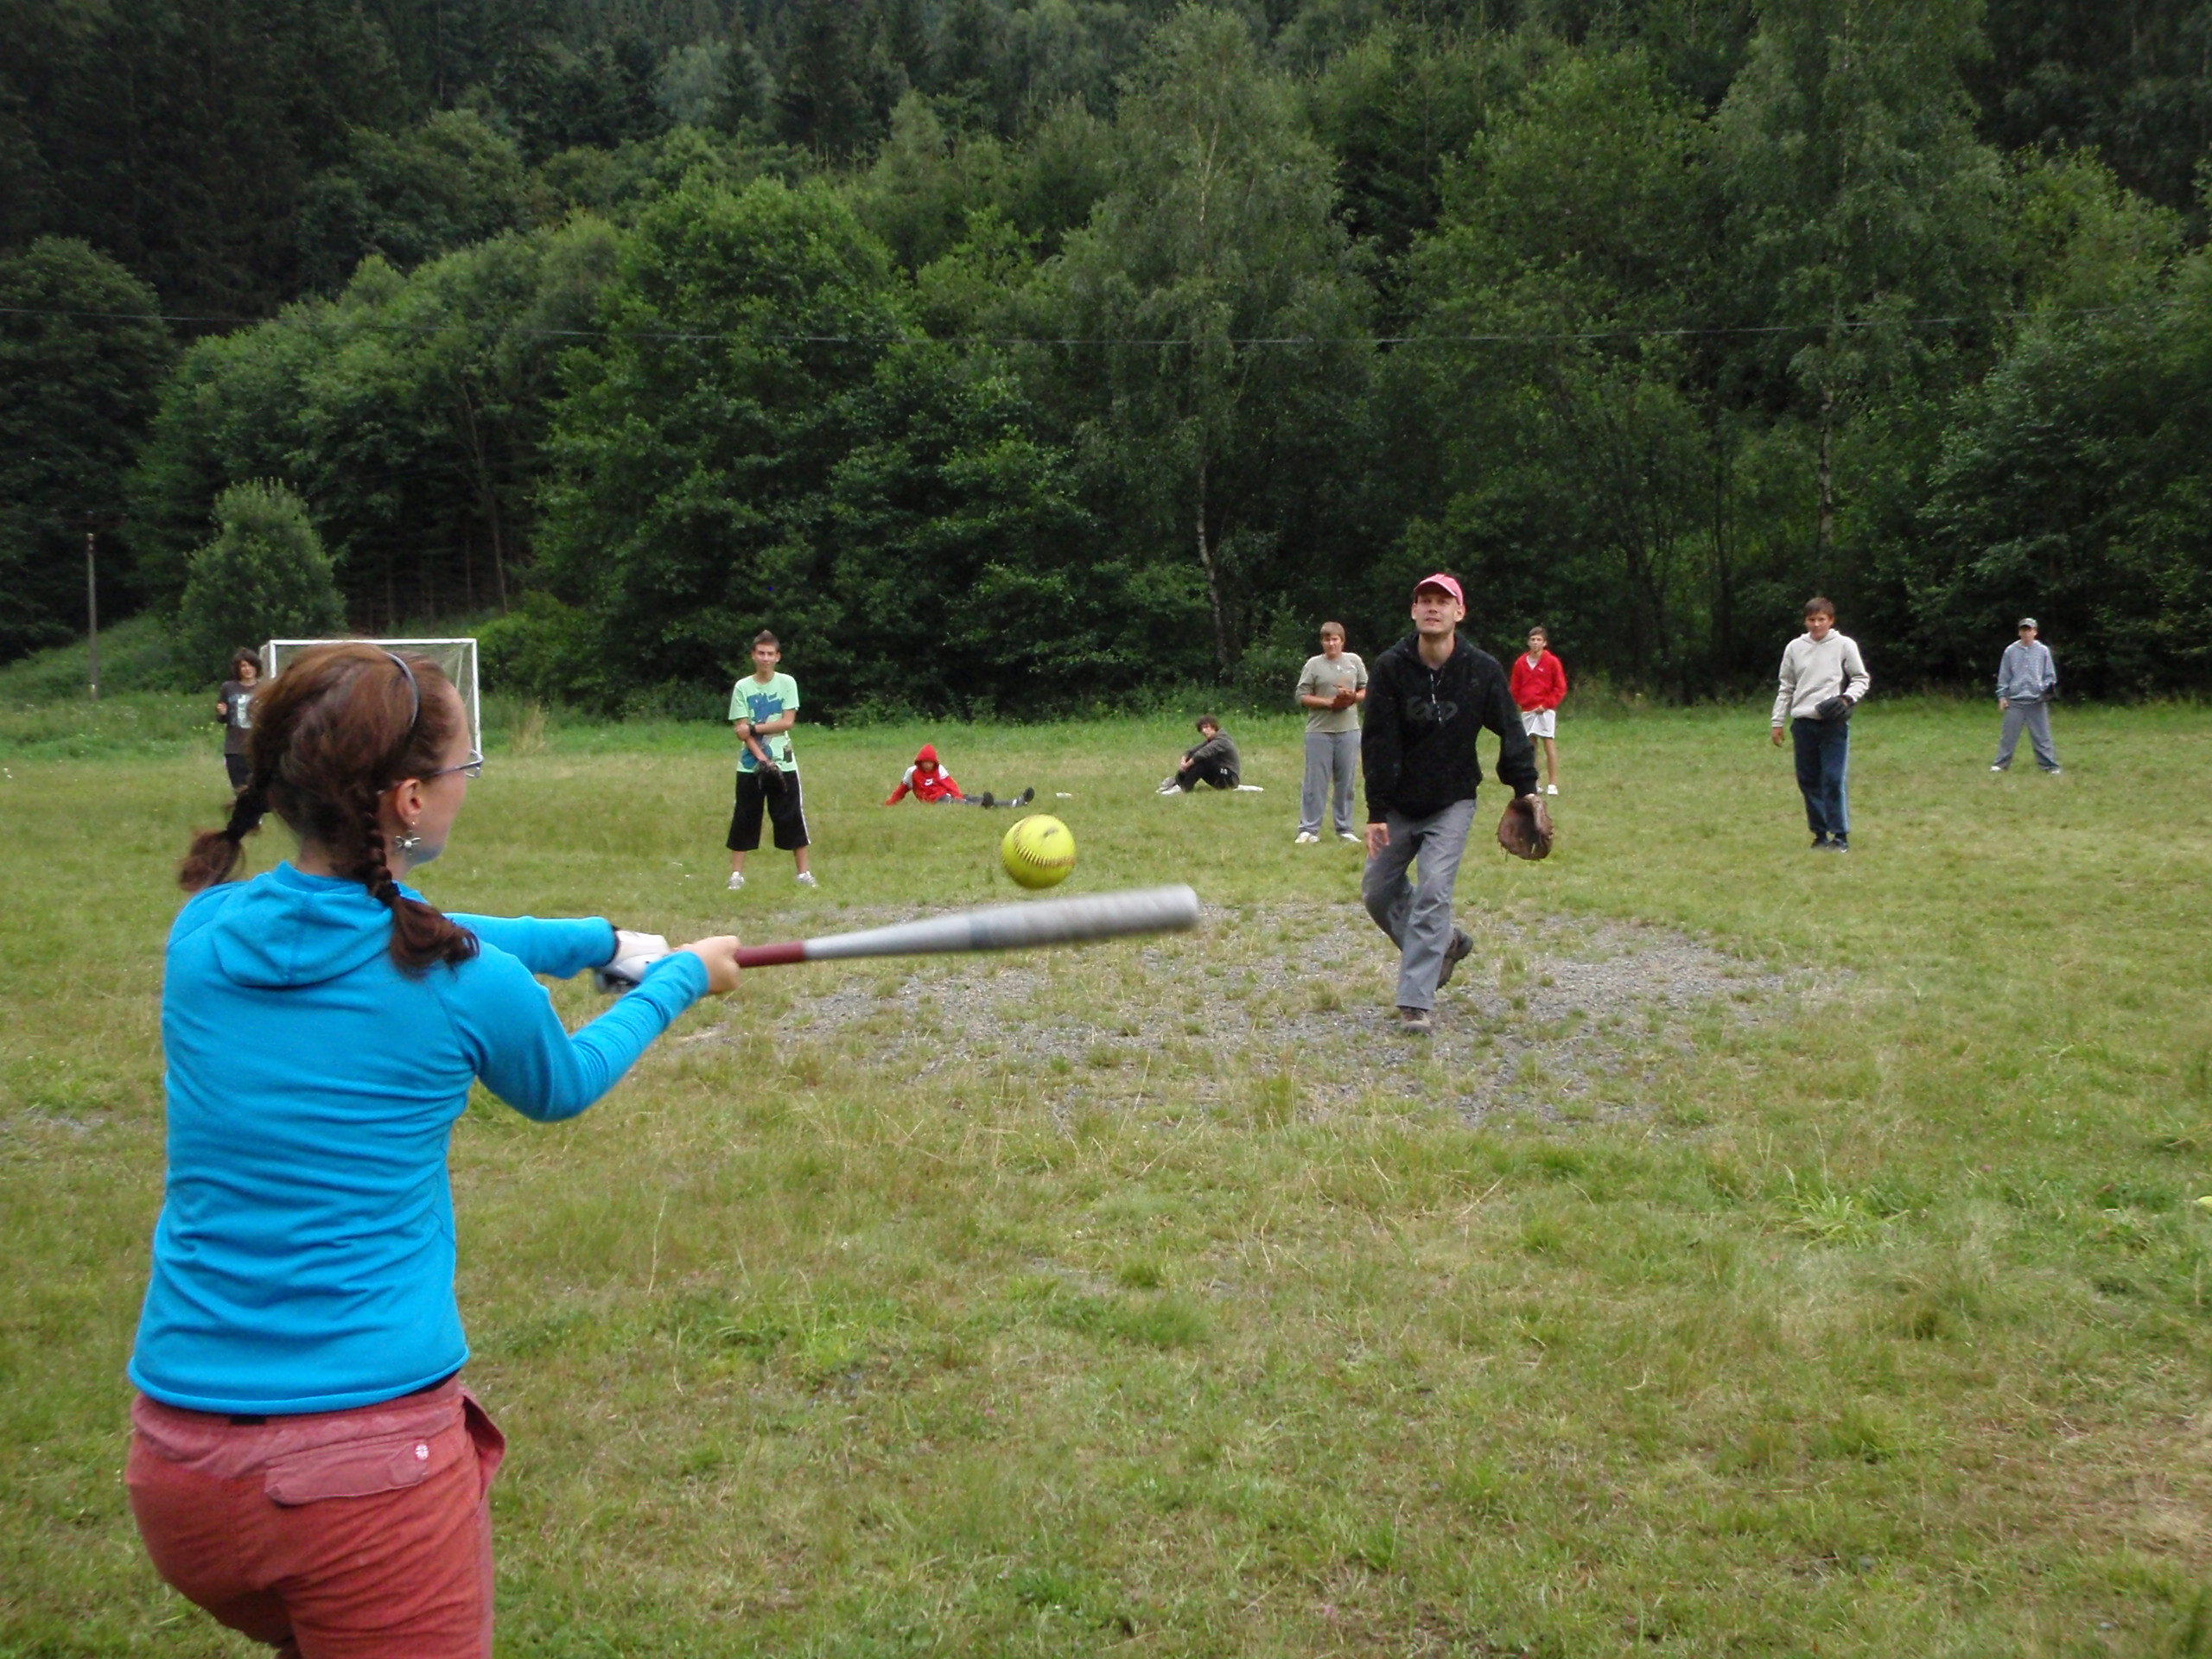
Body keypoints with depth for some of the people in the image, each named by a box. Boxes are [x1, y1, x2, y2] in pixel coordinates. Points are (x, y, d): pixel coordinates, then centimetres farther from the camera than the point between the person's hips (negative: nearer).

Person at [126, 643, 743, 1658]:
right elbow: (562, 1087, 10)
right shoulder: (465, 983, -13)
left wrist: (605, 940, 27)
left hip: (178, 1457, 5)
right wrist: (679, 980, 25)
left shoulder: (205, 929, 0)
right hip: (372, 1471, -5)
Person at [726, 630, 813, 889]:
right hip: (751, 765, 0)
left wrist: (754, 727, -14)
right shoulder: (743, 687, 0)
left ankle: (804, 872, 9)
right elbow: (741, 730, -6)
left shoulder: (787, 683, 1)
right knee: (744, 819, 2)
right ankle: (736, 874, 8)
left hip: (784, 763, 0)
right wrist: (763, 760, -16)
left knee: (793, 818, 1)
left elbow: (788, 722, -7)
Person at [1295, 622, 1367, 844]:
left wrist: (1354, 697, -8)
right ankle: (1309, 829, 3)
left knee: (1345, 782, 8)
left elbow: (1367, 691, 14)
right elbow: (1302, 697, -2)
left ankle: (1344, 828, 17)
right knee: (1316, 782, -2)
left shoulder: (1354, 661, 9)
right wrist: (1328, 702, -13)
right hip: (1319, 732, -2)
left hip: (1349, 730, 3)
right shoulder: (1314, 664, 1)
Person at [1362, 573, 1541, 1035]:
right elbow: (1378, 745, -12)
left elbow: (1511, 732, 1)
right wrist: (1377, 812, -15)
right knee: (1377, 892, 6)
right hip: (1399, 803, 2)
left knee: (1433, 893, -14)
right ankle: (1445, 943, 31)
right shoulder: (1390, 667, -11)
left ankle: (1416, 1003, -11)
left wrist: (1525, 789, -6)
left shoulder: (1483, 670, -11)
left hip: (1451, 804, -2)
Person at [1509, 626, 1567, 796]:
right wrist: (1521, 702, 1)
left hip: (1545, 710, -4)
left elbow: (1560, 688, -3)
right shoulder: (1520, 663, 7)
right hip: (1527, 710, 4)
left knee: (1549, 744, -7)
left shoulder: (1552, 662, -3)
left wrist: (1546, 704, -10)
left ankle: (1553, 784, -8)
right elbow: (1516, 688, 14)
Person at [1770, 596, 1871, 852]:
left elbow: (1861, 678, 7)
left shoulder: (1844, 645, 3)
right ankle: (1820, 833, 15)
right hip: (1803, 722, 3)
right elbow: (1786, 687, 15)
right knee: (1808, 780, 5)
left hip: (1834, 723, -3)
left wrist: (1846, 698, -12)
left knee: (1835, 779, -8)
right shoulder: (1795, 648, 11)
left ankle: (1840, 835, -1)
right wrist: (1778, 722, 12)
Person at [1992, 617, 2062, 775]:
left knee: (2042, 735, -1)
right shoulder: (2010, 651, 8)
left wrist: (2047, 688, -7)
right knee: (2009, 734, 0)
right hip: (2015, 701, 0)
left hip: (2037, 701, 0)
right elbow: (2003, 676, 10)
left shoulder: (2043, 651, 8)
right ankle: (2001, 763, 6)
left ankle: (2050, 765, 3)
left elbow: (2050, 675, 11)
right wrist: (2002, 695, 4)